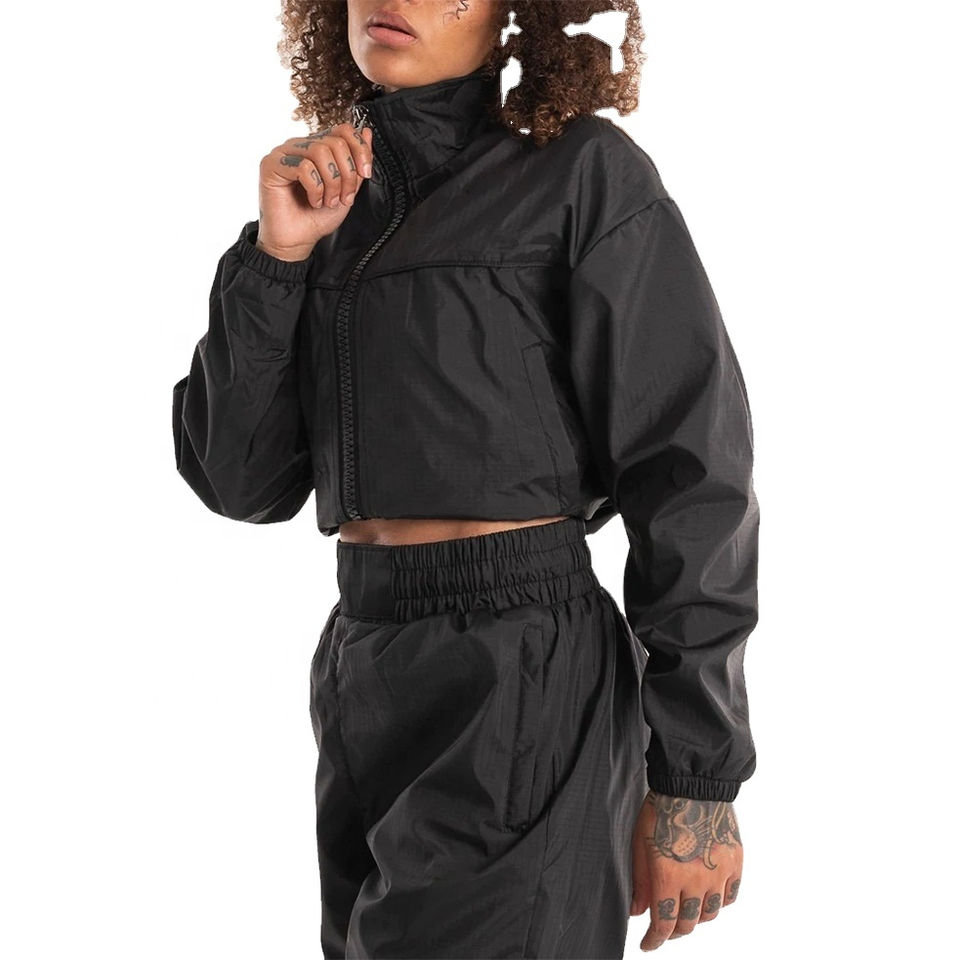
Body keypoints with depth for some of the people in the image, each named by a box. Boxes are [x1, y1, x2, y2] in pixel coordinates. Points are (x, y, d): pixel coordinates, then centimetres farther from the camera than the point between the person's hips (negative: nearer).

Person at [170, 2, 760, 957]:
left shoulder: (586, 174, -5)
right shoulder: (335, 215, 12)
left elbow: (690, 475, -8)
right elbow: (241, 481, 5)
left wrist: (697, 779, -11)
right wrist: (275, 256, -7)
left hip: (529, 680, -6)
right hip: (362, 672, 6)